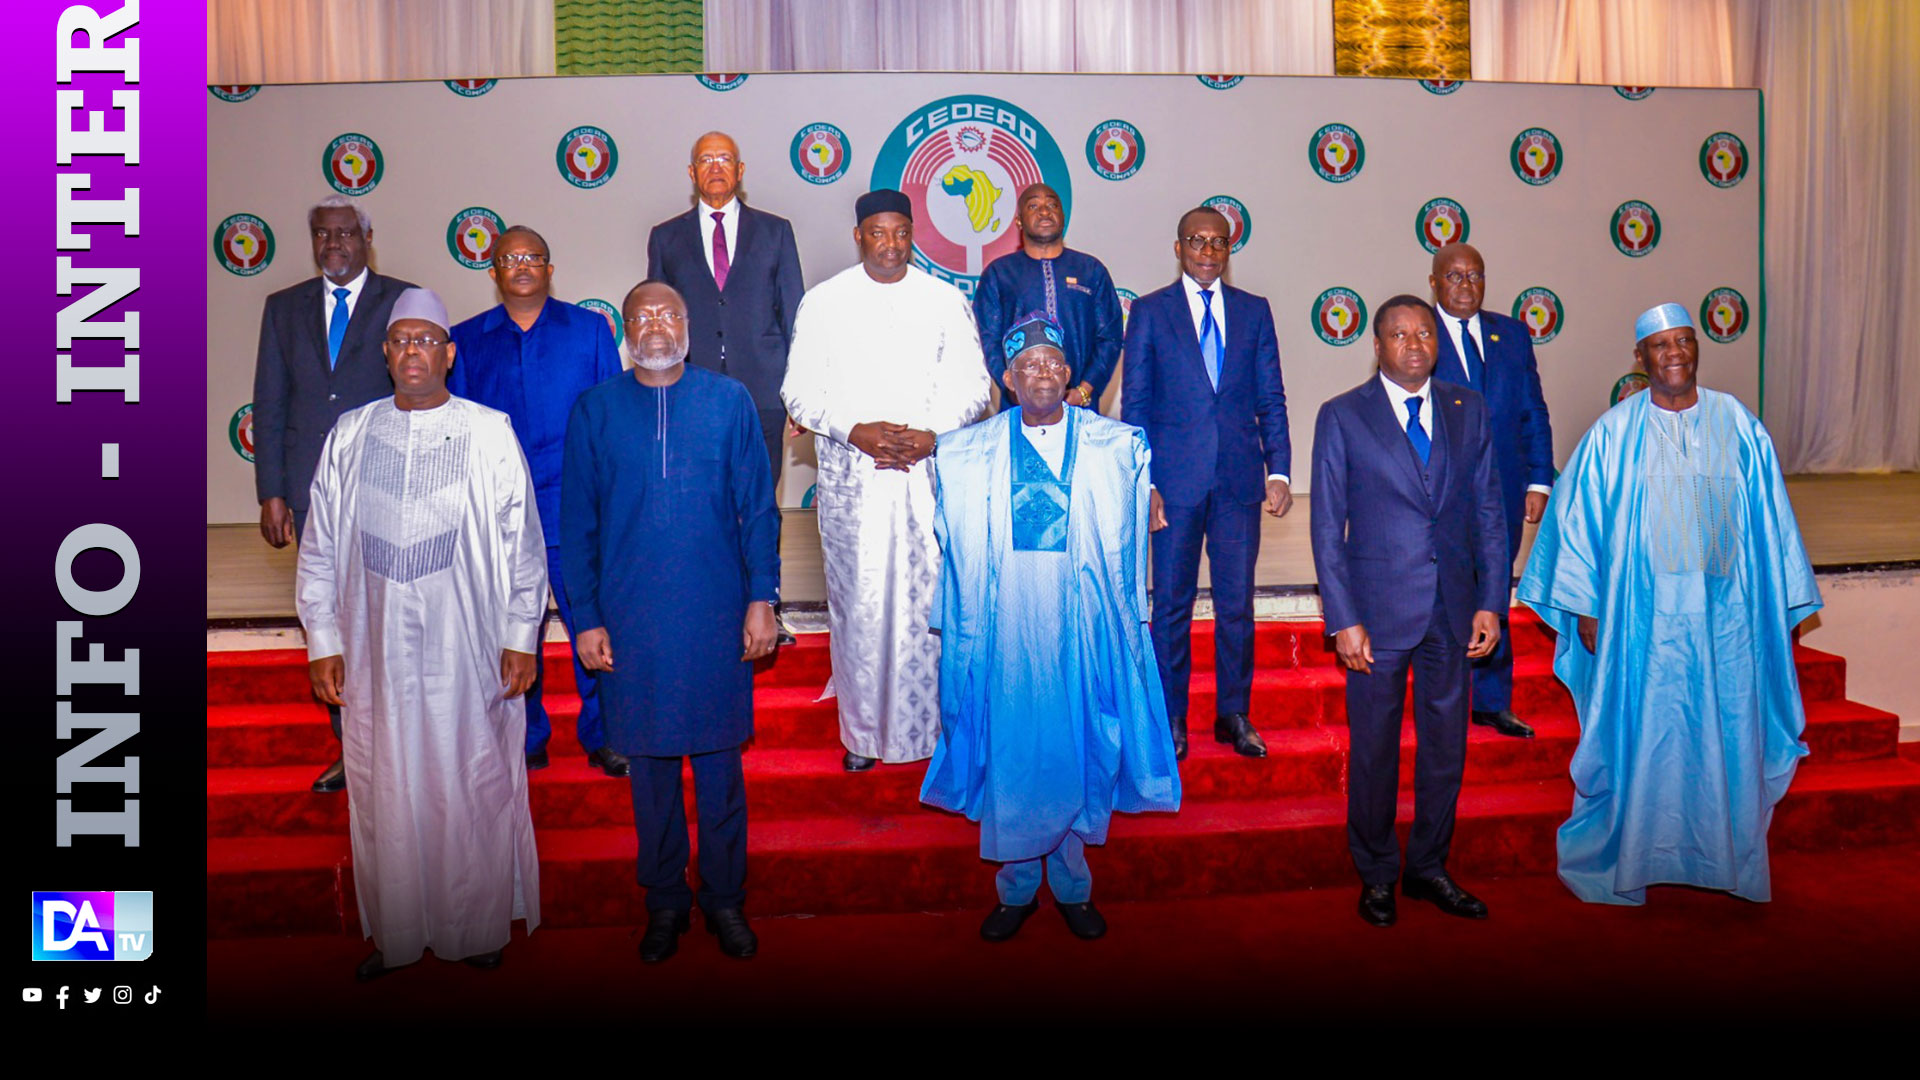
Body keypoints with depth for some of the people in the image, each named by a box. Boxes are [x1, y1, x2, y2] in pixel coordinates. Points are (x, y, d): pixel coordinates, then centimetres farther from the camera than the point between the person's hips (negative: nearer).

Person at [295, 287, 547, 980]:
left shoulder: (490, 434, 0)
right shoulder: (350, 435, 7)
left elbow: (523, 541, 1)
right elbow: (320, 546, 10)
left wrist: (521, 638, -2)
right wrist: (323, 643, 6)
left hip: (469, 651, -2)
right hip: (376, 655, 2)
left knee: (474, 791, 5)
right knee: (385, 797, 10)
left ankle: (478, 929, 23)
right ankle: (395, 935, 26)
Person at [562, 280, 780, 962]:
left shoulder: (730, 401, 3)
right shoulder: (595, 410, 4)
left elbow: (758, 508, 4)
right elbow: (577, 523, 6)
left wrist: (762, 598, -2)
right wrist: (586, 617, 1)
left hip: (717, 615, 0)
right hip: (631, 621, 1)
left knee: (719, 759, 7)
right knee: (649, 761, 10)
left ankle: (725, 898, 24)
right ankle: (664, 901, 26)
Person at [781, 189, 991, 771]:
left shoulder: (946, 301, 8)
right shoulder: (823, 302, 7)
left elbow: (970, 387, 8)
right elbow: (801, 391, 5)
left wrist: (932, 435, -10)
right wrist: (854, 430, -11)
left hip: (930, 470, 0)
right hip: (849, 474, 0)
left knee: (930, 597, -4)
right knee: (857, 600, 0)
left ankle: (928, 725, 10)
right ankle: (861, 730, 12)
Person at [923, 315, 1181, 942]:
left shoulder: (1117, 448, 4)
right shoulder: (967, 454, 5)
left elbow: (1126, 548, 12)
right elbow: (957, 557, 12)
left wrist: (1123, 623, 11)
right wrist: (963, 632, 11)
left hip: (1083, 628, 0)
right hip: (1006, 629, 0)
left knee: (1080, 753, 8)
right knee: (1009, 755, 6)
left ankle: (1072, 886, 26)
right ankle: (1016, 888, 23)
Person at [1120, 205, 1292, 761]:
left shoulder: (1254, 311, 11)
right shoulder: (1150, 311, 4)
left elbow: (1271, 399, 9)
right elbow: (1134, 405, 1)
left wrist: (1279, 470, -1)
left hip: (1240, 479, 2)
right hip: (1175, 480, -2)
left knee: (1237, 601, 6)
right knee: (1172, 602, 5)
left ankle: (1234, 715, 20)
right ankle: (1171, 718, 17)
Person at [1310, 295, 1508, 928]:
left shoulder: (1468, 411, 7)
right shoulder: (1342, 417, -3)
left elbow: (1489, 512, 9)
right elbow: (1327, 528, -5)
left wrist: (1490, 602, 2)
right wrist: (1343, 619, -10)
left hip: (1452, 609, 3)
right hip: (1377, 608, -3)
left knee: (1446, 745, 12)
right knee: (1374, 749, 7)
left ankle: (1429, 868, 30)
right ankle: (1376, 875, 26)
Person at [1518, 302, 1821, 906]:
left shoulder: (1739, 427, 5)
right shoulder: (1614, 433, -2)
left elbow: (1769, 520, 8)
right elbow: (1579, 517, -1)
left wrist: (1780, 607, 6)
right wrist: (1585, 607, -4)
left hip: (1723, 613, 2)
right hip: (1640, 615, -2)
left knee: (1723, 734, 9)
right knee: (1637, 736, 5)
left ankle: (1723, 858, 26)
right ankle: (1622, 861, 20)